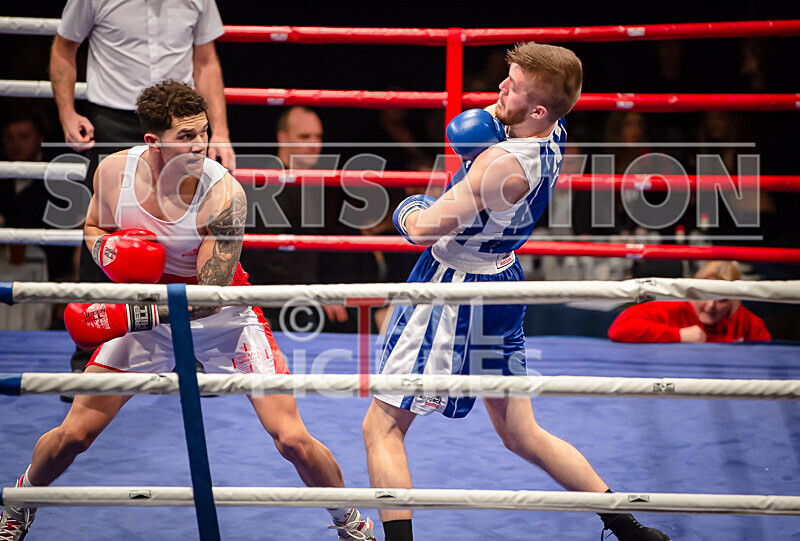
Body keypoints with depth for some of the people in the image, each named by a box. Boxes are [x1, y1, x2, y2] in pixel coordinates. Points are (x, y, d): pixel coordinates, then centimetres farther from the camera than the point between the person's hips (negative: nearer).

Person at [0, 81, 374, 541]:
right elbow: (94, 227, 7)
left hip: (224, 318, -3)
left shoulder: (224, 193, -28)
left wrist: (126, 317, -33)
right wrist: (109, 254, -17)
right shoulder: (115, 171, -16)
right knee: (73, 435, 2)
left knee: (292, 440, -11)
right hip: (147, 313, 3)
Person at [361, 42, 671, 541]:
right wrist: (491, 120, -4)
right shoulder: (553, 133, -4)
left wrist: (410, 213, -5)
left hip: (457, 290, -9)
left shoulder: (505, 163, -29)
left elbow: (426, 228, -27)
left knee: (382, 426, 1)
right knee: (521, 433, 20)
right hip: (502, 280, 9)